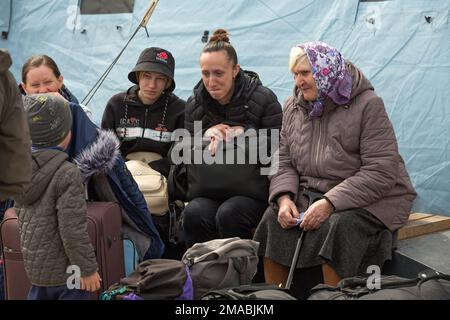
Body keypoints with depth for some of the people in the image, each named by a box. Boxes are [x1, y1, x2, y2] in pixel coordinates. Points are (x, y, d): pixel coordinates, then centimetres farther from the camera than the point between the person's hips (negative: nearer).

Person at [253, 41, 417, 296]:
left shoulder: (368, 105, -11)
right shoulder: (294, 107, 9)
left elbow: (381, 172, -18)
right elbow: (284, 162, 8)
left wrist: (331, 203, -25)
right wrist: (284, 197, -14)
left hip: (370, 199, -5)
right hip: (312, 193, 6)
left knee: (336, 227, -33)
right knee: (272, 220, -17)